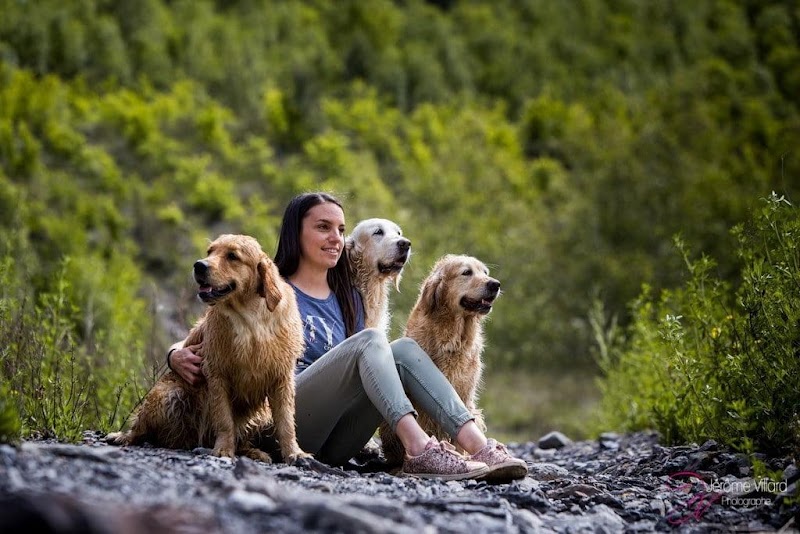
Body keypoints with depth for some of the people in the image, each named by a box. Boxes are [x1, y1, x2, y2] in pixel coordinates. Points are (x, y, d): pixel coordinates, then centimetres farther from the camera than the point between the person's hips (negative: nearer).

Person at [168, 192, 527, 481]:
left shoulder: (349, 300, 22)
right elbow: (202, 338, 5)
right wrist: (177, 355, -17)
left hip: (335, 444, 5)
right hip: (284, 425, -5)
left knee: (403, 349, -17)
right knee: (369, 340, -24)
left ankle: (478, 446, -35)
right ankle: (418, 449, -46)